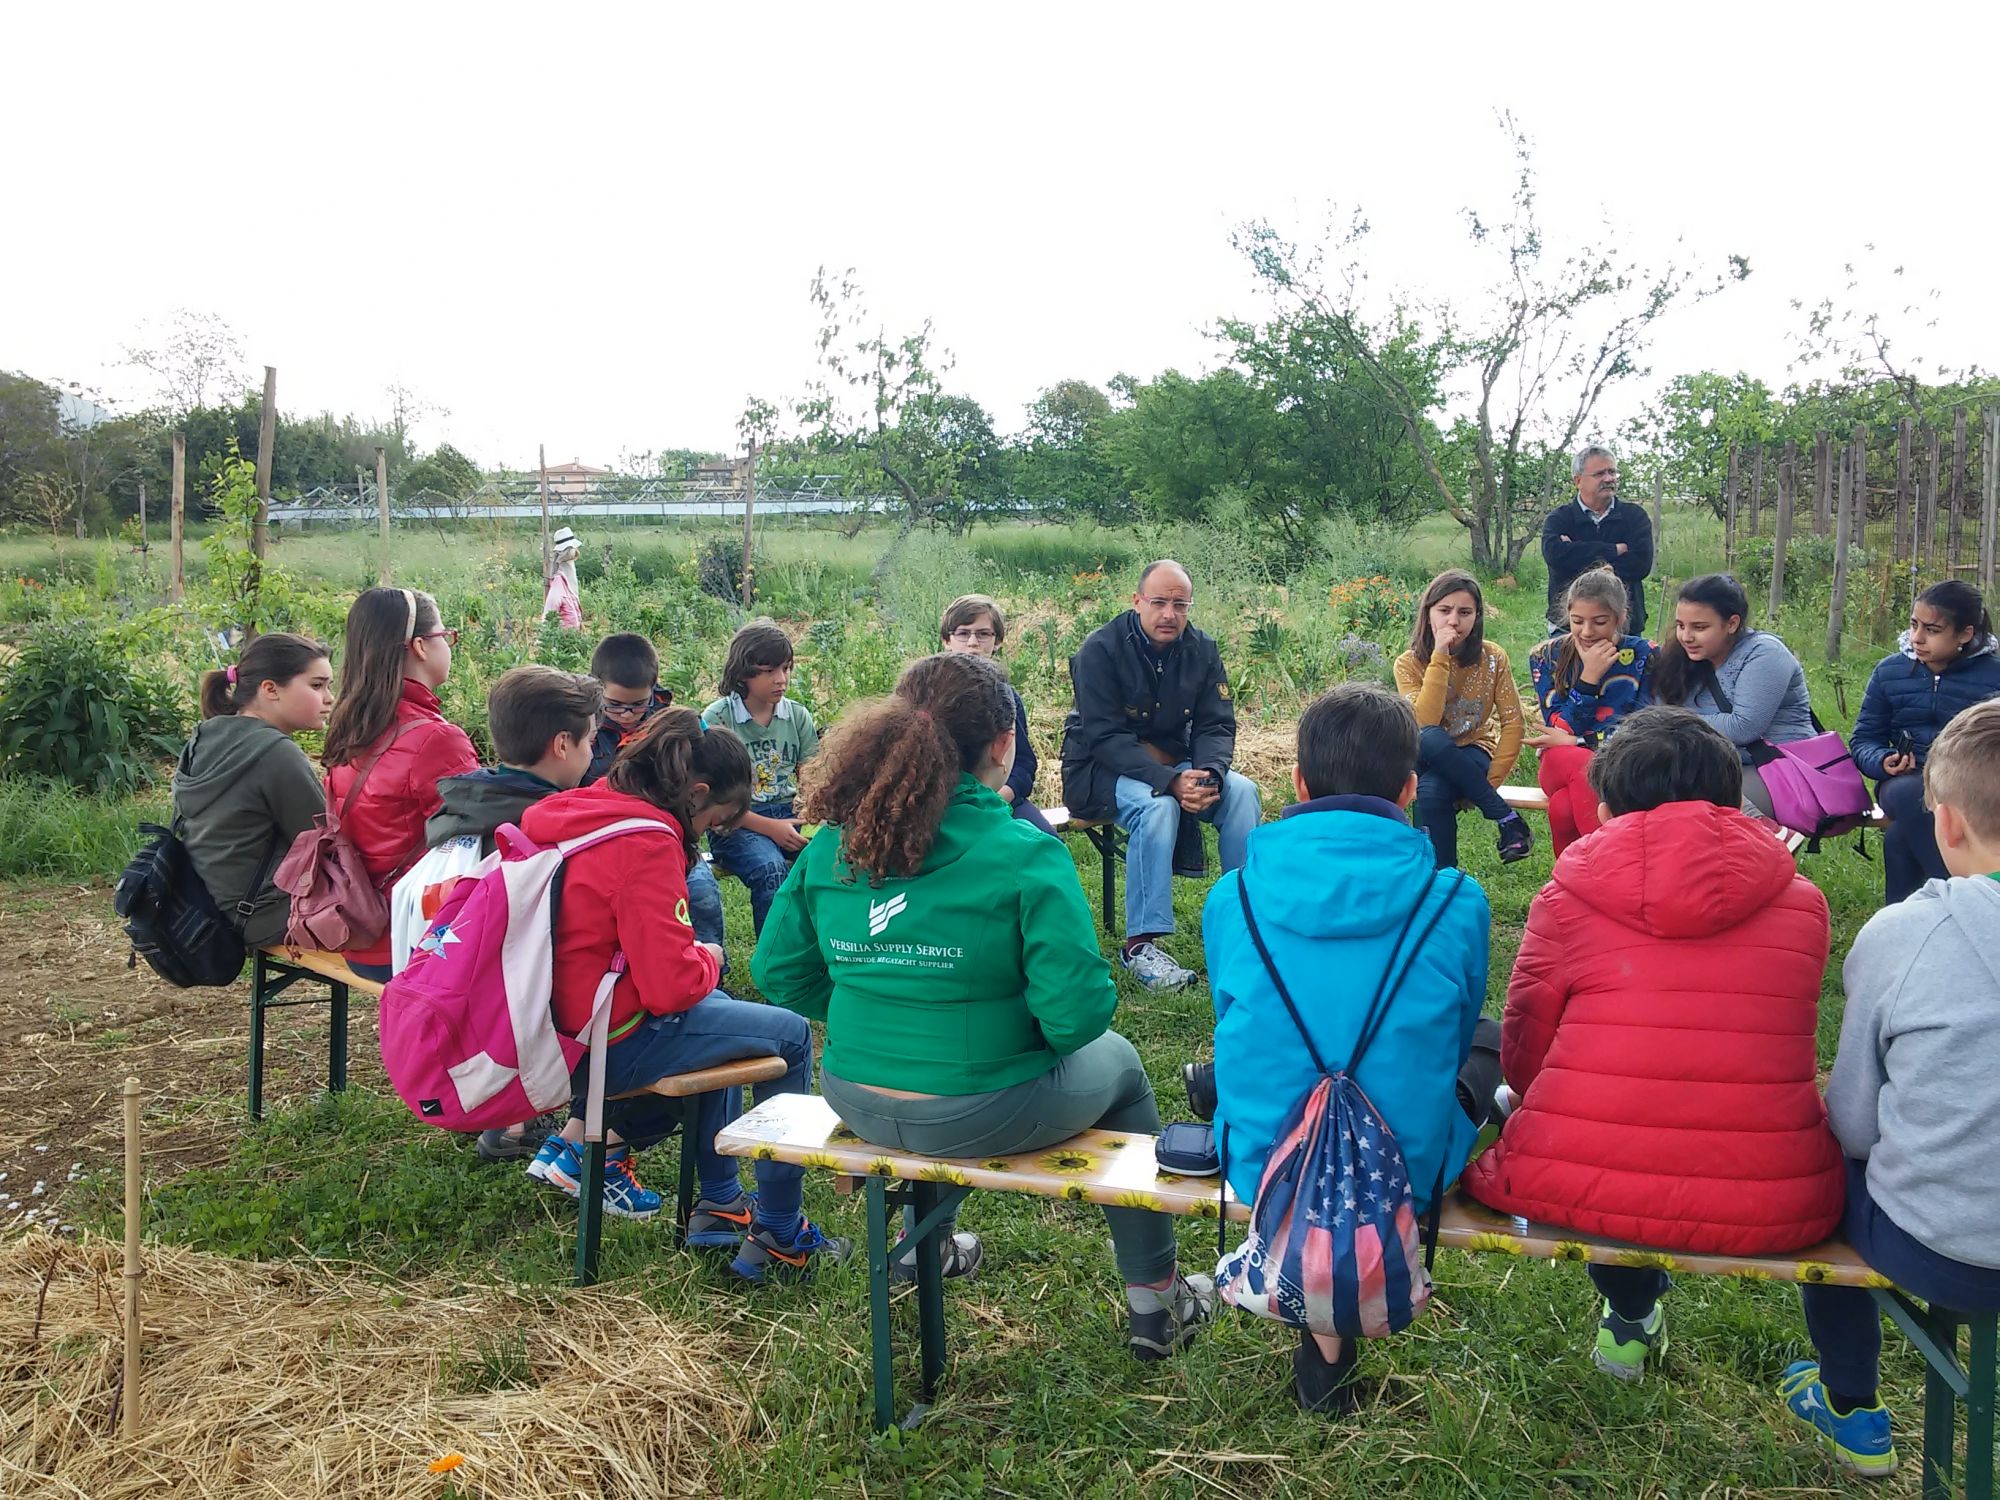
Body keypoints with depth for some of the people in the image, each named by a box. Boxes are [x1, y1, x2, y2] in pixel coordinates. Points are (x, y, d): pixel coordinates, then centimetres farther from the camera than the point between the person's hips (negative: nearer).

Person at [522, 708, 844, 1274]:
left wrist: (689, 954, 9)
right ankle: (779, 1239, 9)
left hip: (558, 1020, 10)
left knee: (720, 1012, 30)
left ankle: (719, 1202, 30)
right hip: (607, 1047, -10)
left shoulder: (578, 810, 5)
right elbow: (671, 985, -25)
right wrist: (708, 960, -4)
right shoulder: (646, 844, -23)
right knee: (790, 1037, 3)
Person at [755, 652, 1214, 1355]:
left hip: (857, 1103, 5)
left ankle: (923, 1240, 55)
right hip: (981, 1116, -5)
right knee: (1119, 1066, 25)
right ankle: (1154, 1298, 35)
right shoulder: (1025, 855, -19)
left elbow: (778, 970, 2)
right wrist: (1058, 1029, 1)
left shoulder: (836, 844, -4)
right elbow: (1078, 1013, -22)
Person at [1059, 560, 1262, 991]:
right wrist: (1171, 781, -35)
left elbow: (1217, 726, -2)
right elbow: (1105, 738, -23)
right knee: (1157, 804, -35)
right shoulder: (1101, 649, -17)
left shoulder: (1202, 650, -1)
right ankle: (1141, 944, -31)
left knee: (1241, 790, -19)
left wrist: (1209, 774, -26)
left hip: (1173, 764, 5)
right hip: (1101, 769, -5)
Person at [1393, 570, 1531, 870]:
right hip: (1429, 758, 1)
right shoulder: (1409, 664, -8)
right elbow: (1425, 724, -23)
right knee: (1428, 739, -38)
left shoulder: (1492, 658, -4)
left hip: (1473, 754, -1)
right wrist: (1440, 658, -25)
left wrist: (1491, 780, -16)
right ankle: (1507, 819, -26)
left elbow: (1512, 722, -6)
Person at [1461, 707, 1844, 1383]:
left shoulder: (1566, 898, -3)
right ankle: (1638, 1310, 40)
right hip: (1769, 1206, 2)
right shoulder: (1801, 902, 4)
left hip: (1577, 1189, -1)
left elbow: (1523, 1057, 3)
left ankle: (1630, 1313, 36)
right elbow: (1778, 1051, 16)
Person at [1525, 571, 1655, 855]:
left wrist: (1576, 742, -10)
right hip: (1560, 762, 2)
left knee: (1563, 807, -36)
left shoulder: (1642, 656, 1)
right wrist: (1589, 677, -13)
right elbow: (1560, 728, -5)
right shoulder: (1546, 656, 4)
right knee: (1584, 769, -38)